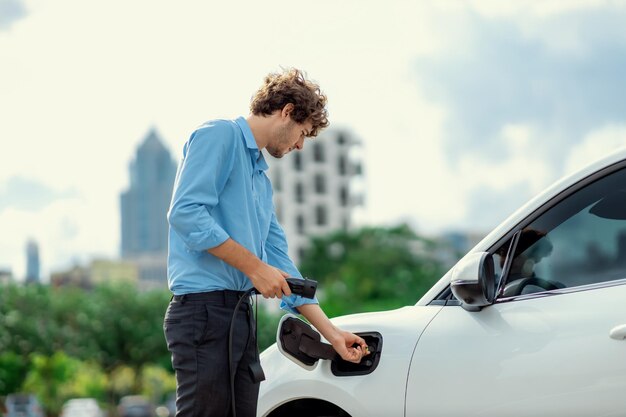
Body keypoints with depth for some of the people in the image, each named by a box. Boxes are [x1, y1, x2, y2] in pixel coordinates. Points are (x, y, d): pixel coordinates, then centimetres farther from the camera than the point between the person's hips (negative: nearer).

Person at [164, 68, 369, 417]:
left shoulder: (262, 179, 24)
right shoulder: (219, 136, -2)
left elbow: (279, 264, 24)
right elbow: (186, 212, -17)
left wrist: (332, 333, 21)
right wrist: (254, 267, -15)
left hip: (242, 315, 9)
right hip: (203, 308, -9)